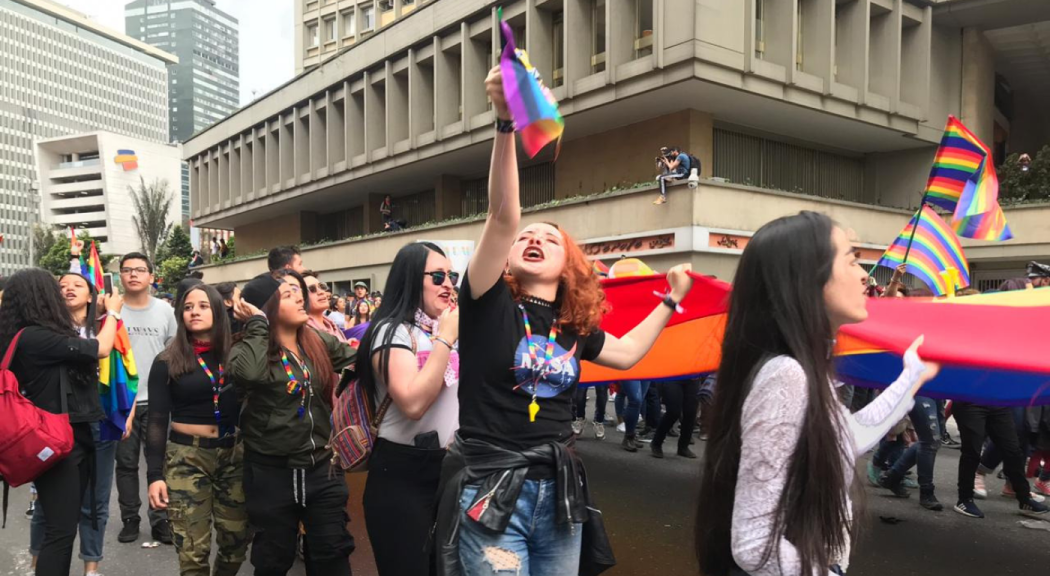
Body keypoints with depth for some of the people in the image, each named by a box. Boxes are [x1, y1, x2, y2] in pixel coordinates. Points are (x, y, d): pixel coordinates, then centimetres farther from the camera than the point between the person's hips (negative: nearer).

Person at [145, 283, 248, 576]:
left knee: (236, 545, 7)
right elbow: (157, 422, -2)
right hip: (187, 458, -2)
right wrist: (155, 474, -6)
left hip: (234, 455, 2)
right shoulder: (167, 362, 1)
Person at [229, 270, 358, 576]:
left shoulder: (320, 342, 2)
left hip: (321, 466, 3)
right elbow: (248, 374, -33)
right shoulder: (249, 347, -11)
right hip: (271, 472, -3)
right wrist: (258, 324, -22)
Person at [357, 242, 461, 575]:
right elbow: (412, 403, -28)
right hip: (402, 473, -7)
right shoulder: (392, 330, -13)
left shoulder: (447, 330, 10)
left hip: (448, 467, 8)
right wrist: (444, 339, -21)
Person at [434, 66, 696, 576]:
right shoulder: (490, 303, -7)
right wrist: (505, 123, -31)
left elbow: (628, 352, 23)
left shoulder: (575, 326, 7)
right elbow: (503, 214, -20)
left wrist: (671, 300, 25)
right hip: (491, 490, -5)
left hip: (560, 490, 5)